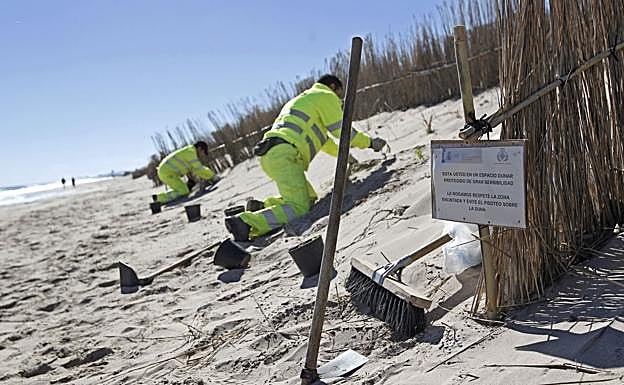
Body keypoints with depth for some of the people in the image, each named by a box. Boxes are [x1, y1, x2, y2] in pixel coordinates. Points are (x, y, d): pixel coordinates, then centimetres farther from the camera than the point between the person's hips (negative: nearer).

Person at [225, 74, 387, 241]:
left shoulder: (301, 100, 37)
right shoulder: (326, 96, 9)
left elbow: (321, 138, 45)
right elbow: (342, 131, 6)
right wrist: (370, 142, 20)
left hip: (269, 155, 10)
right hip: (284, 154, -10)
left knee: (309, 198, 16)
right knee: (299, 208, -15)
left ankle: (260, 207, 6)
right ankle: (245, 222, -27)